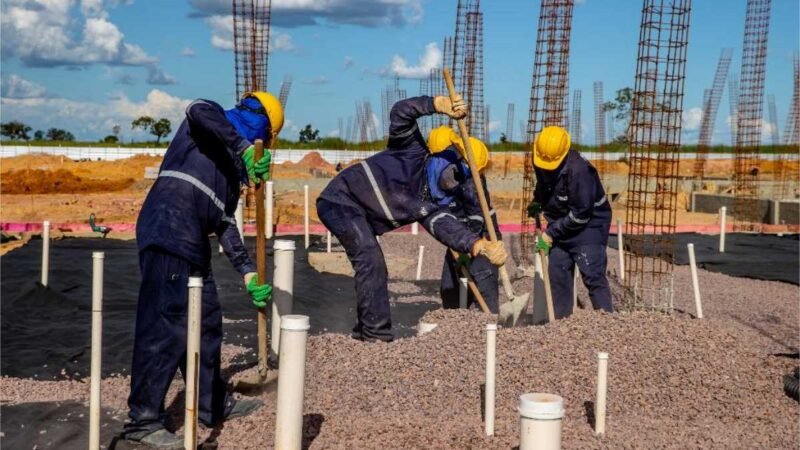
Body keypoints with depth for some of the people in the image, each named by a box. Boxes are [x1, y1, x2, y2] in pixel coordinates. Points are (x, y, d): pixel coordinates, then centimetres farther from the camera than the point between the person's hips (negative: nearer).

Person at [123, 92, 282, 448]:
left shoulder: (232, 164, 28)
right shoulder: (213, 122, 7)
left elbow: (225, 220, 26)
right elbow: (198, 110, -20)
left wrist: (248, 271, 21)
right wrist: (244, 148, -22)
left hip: (192, 245, 10)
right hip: (168, 235, -10)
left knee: (207, 322, 17)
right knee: (166, 327, -10)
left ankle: (214, 404, 30)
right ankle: (143, 420, -4)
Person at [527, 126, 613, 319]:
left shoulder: (579, 171, -29)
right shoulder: (542, 162, -6)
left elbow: (581, 214, -24)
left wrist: (551, 233, -20)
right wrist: (536, 203, 2)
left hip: (589, 225, -7)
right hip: (560, 224, 7)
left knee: (593, 276, -13)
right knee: (557, 273, 7)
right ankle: (560, 318, 15)